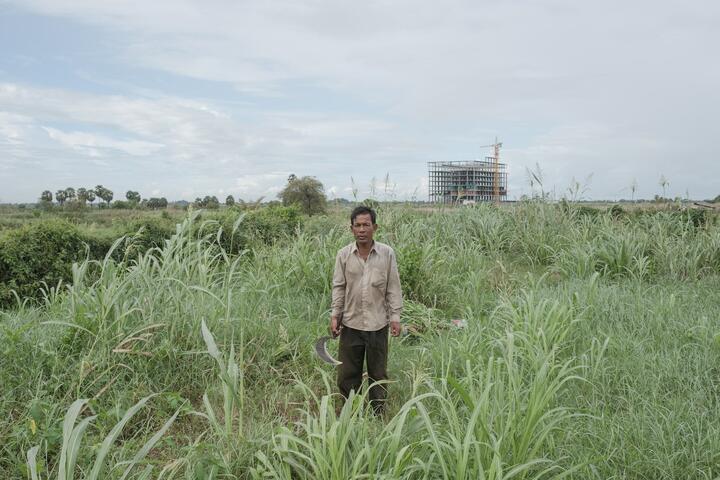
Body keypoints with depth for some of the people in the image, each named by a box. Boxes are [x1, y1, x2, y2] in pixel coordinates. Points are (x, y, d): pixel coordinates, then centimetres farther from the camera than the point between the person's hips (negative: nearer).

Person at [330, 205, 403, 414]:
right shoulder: (343, 254, -3)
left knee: (378, 373, 13)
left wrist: (395, 317, -4)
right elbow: (338, 287, 3)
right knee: (347, 373, 10)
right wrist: (335, 315, -1)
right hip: (351, 324, 1)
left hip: (378, 324, -1)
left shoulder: (387, 253, -6)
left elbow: (393, 288, -1)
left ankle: (378, 415, 30)